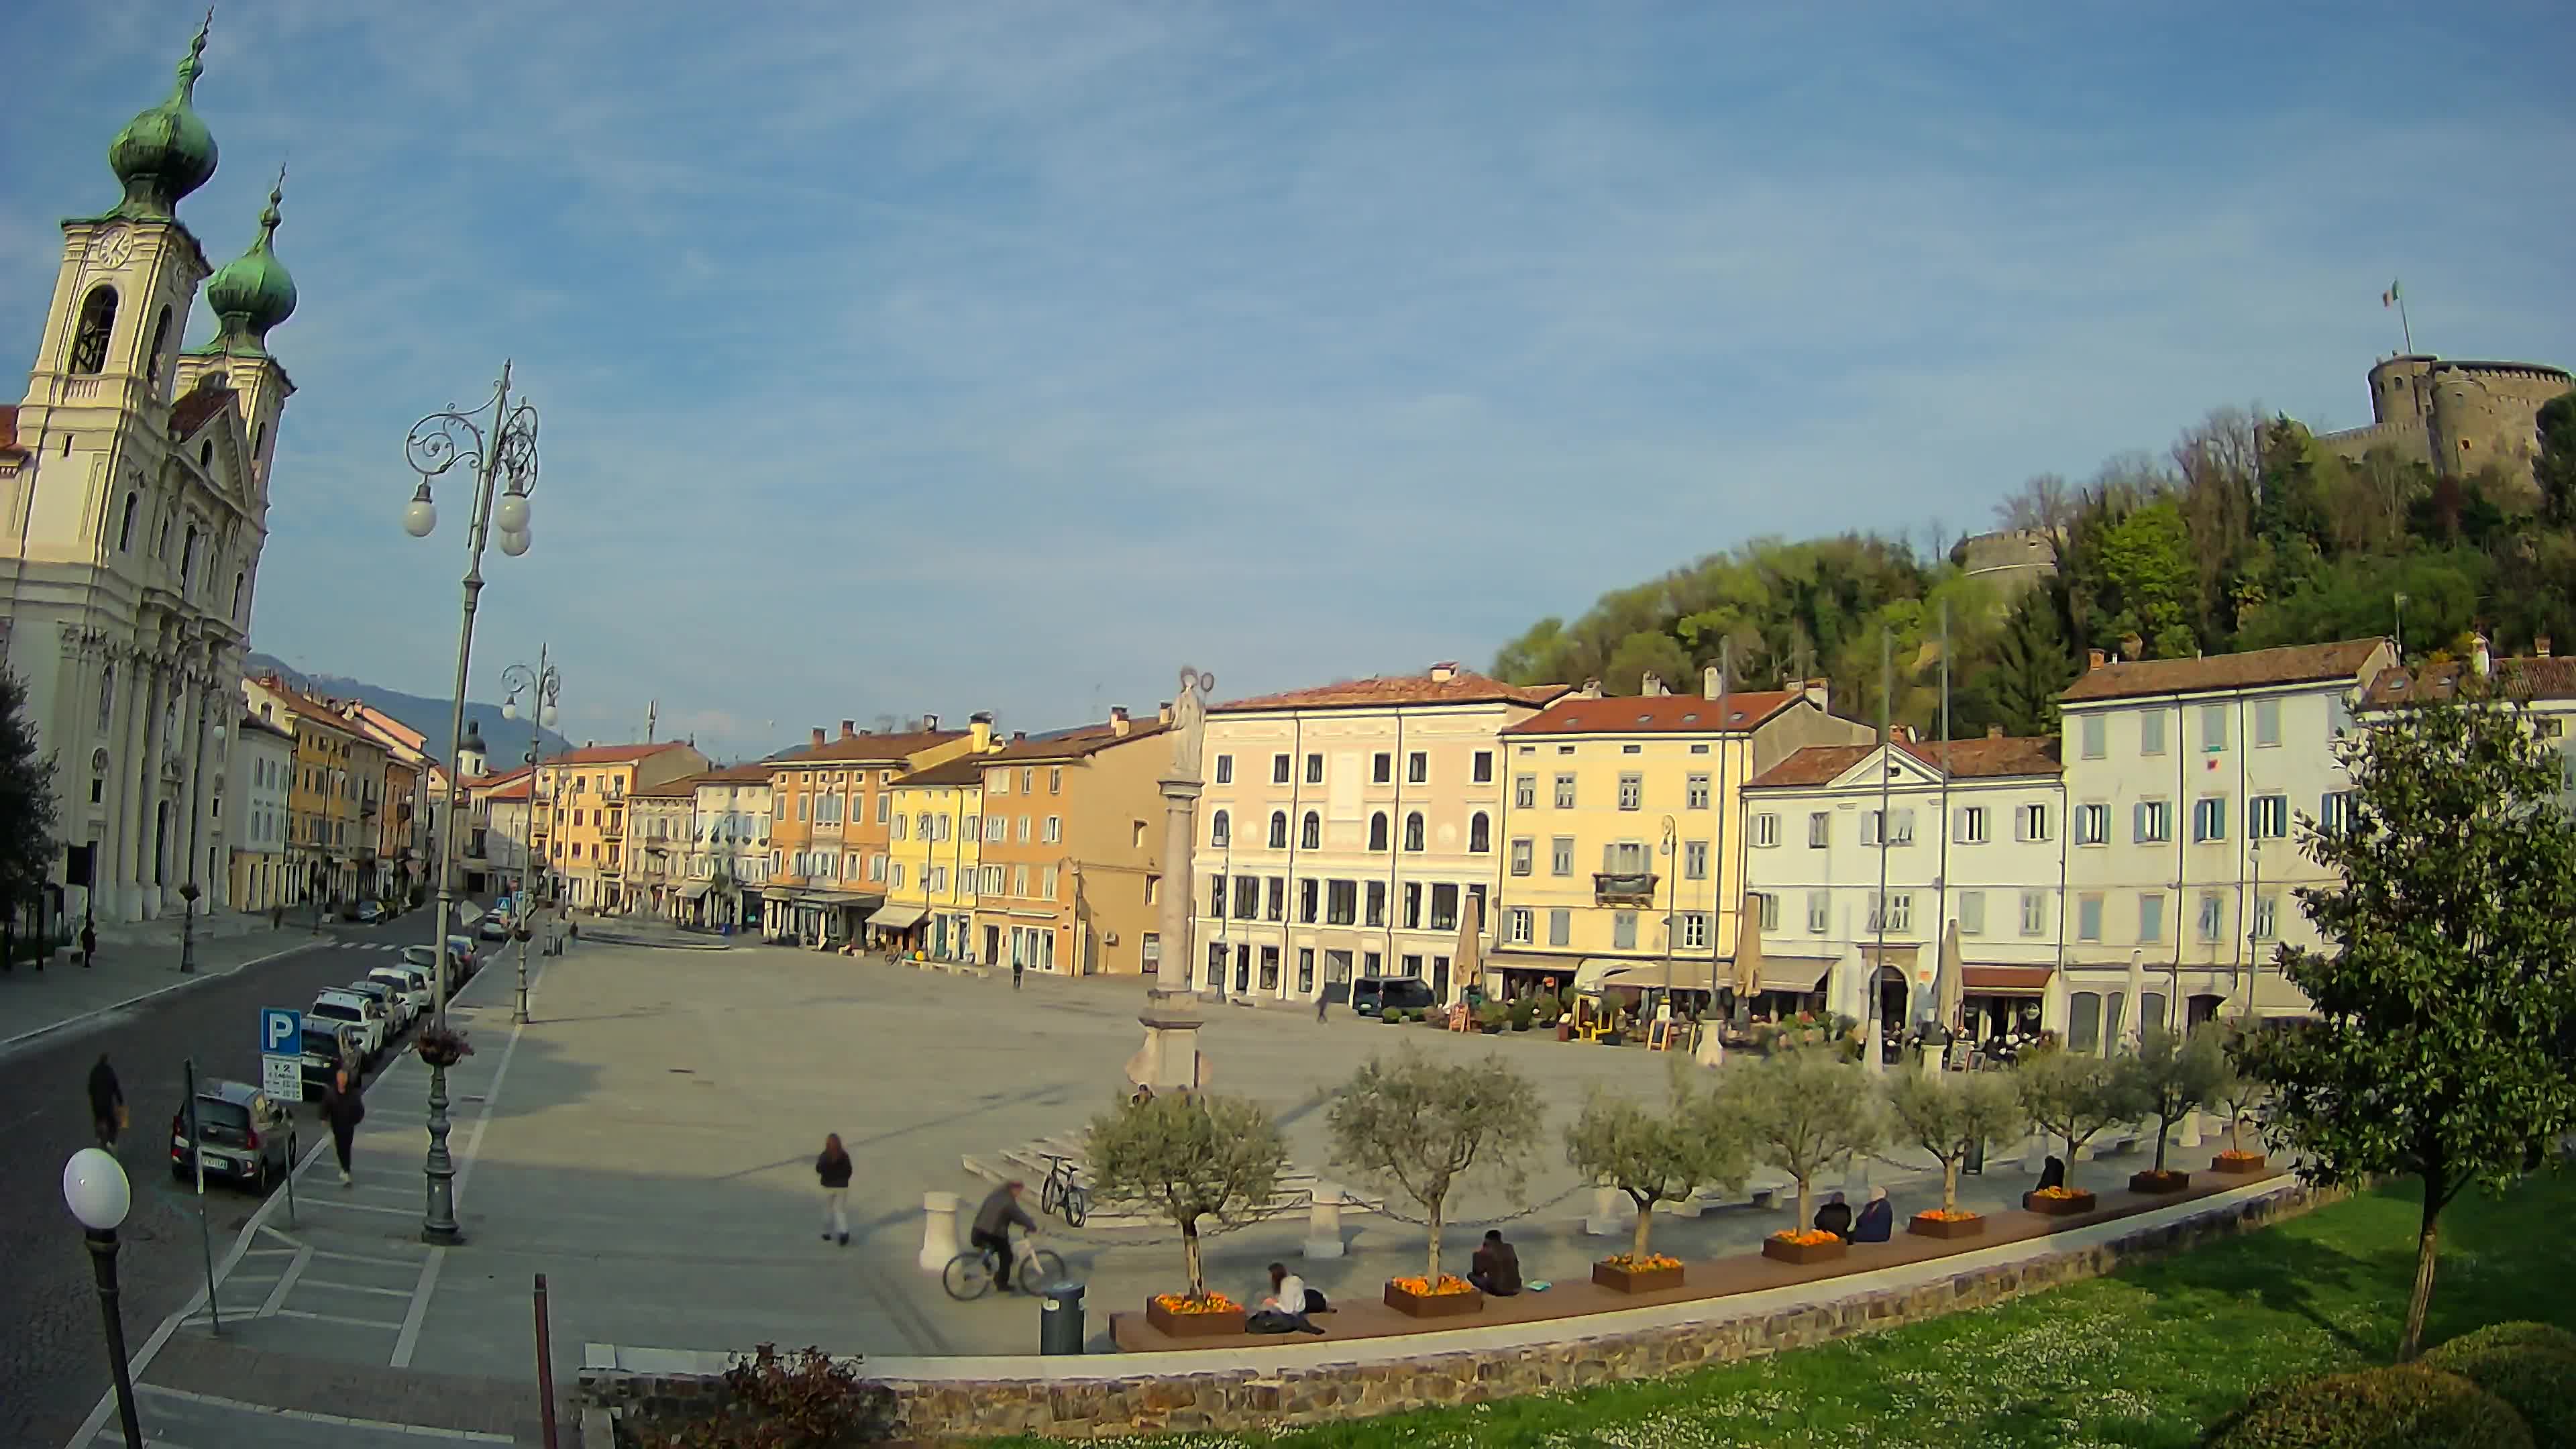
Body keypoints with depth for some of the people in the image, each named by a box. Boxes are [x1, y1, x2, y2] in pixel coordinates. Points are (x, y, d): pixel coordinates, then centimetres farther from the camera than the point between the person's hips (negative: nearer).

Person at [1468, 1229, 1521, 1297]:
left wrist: (1477, 1253, 10)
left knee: (1470, 1275, 11)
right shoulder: (1509, 1248, 6)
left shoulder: (1486, 1252, -9)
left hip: (1498, 1290, -5)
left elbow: (1477, 1272, 0)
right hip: (1516, 1289, 5)